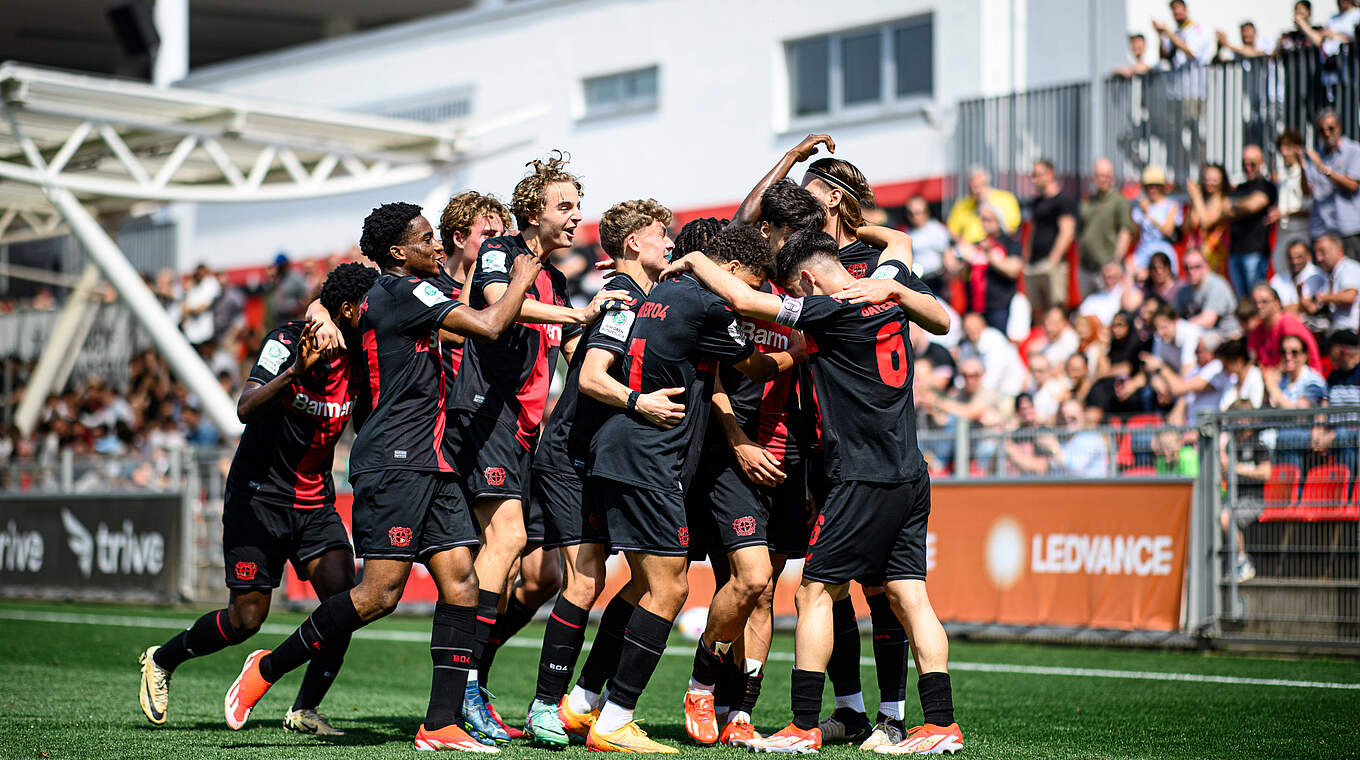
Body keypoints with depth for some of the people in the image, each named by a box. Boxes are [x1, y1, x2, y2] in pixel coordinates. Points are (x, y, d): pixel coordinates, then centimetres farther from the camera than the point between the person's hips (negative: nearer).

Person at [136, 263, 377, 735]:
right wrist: (296, 371, -46)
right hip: (259, 496, -5)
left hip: (315, 501, 5)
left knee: (343, 597, -15)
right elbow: (246, 409, -31)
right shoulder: (288, 341, -18)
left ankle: (305, 710, -2)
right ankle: (161, 660, 22)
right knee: (246, 618, -5)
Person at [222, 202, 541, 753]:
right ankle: (269, 666, 3)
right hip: (393, 460, -10)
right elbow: (488, 327, -14)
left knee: (461, 580, -1)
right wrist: (521, 280, 1)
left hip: (429, 463, 10)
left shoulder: (387, 296, 19)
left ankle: (441, 724, -3)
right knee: (379, 593, -12)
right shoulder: (404, 291, -10)